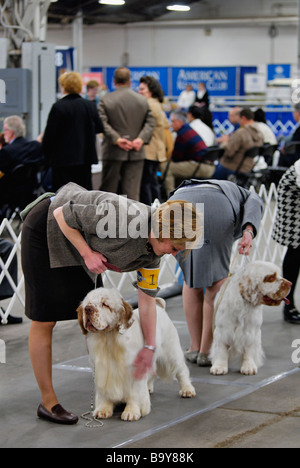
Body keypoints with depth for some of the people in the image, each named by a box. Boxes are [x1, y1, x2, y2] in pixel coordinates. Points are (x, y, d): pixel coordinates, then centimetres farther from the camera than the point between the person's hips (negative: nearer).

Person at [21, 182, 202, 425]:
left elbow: (147, 300, -2)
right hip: (45, 229, -8)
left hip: (78, 245, 8)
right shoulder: (124, 216, -35)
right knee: (44, 319, -5)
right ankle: (48, 402, 1)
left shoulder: (152, 254, -10)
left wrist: (149, 347, -5)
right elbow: (62, 215, -25)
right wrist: (87, 253, -26)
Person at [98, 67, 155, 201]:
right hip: (136, 154, 2)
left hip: (113, 152, -2)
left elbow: (102, 123, -13)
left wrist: (116, 139, -14)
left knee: (108, 189, 7)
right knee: (132, 190, 3)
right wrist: (141, 139, -6)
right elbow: (150, 122, 2)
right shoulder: (143, 100, 6)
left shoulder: (106, 100, -4)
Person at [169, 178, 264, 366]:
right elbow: (254, 207, 8)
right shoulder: (253, 198, 35)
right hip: (215, 207, -5)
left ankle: (195, 347, 26)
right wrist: (249, 231, -11)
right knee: (217, 279, 12)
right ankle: (207, 351, 13)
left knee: (190, 278, 22)